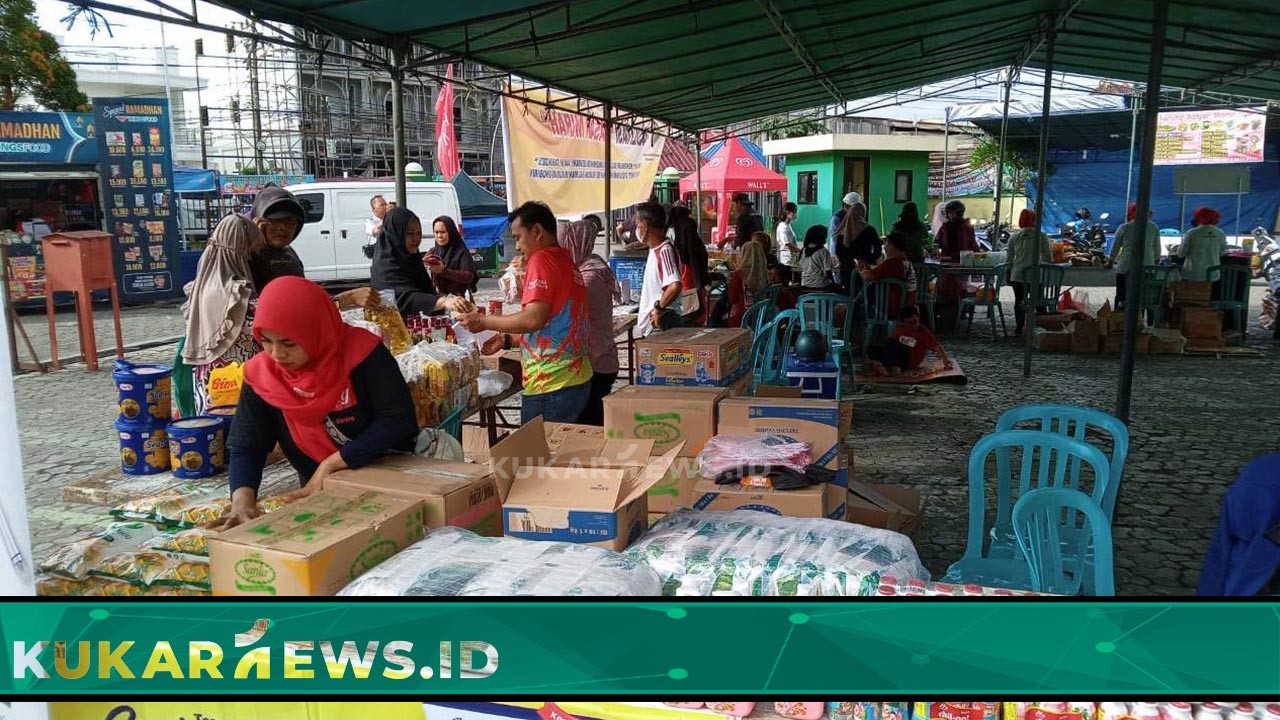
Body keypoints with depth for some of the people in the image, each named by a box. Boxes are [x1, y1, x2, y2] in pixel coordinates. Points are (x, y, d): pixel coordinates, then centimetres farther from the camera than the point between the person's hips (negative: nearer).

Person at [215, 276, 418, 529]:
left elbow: (398, 418, -18)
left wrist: (331, 463, -19)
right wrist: (242, 500, -23)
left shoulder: (361, 352, -17)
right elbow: (245, 448, -3)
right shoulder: (261, 375, -6)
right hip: (320, 497, 4)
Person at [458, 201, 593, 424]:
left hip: (551, 387, -8)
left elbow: (534, 318, -20)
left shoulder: (541, 259, -10)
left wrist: (483, 321, -8)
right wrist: (507, 340, 21)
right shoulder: (567, 262, 16)